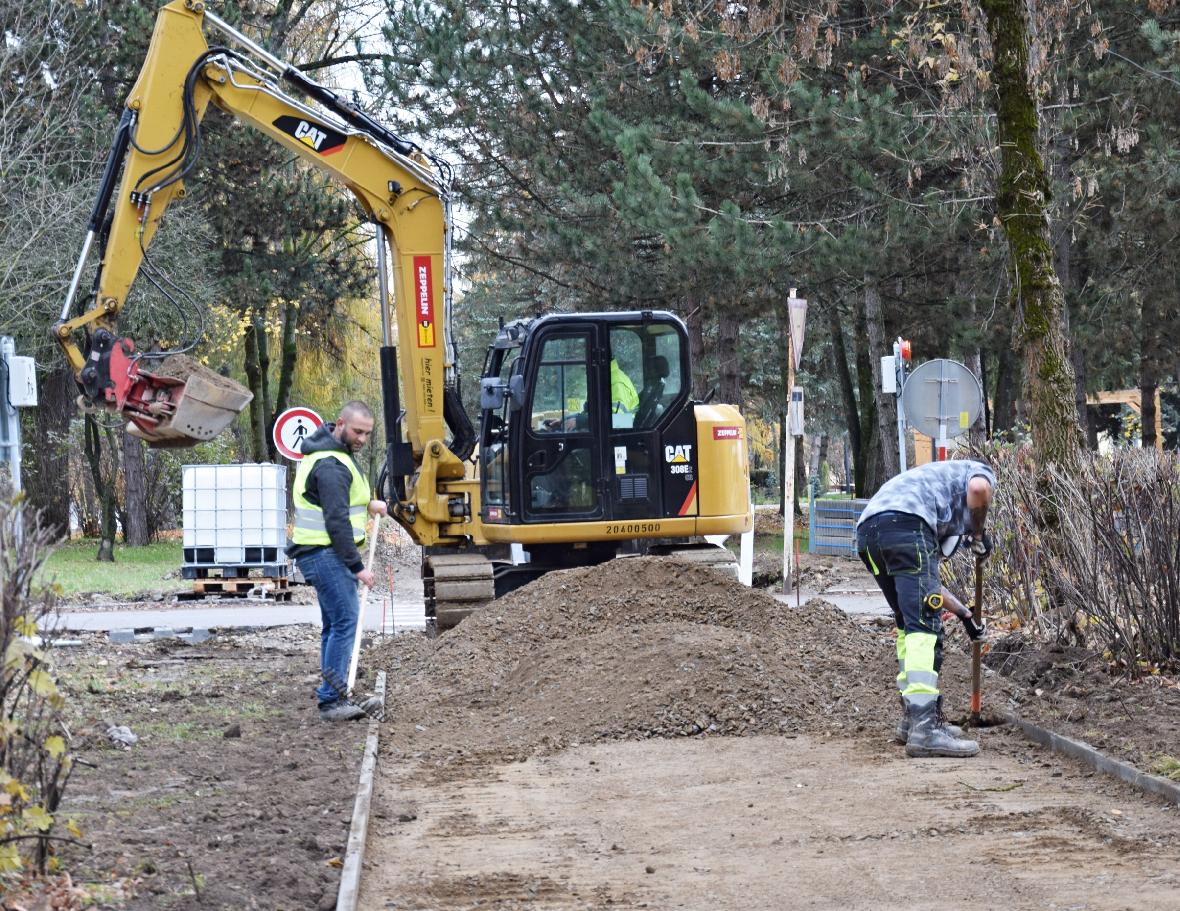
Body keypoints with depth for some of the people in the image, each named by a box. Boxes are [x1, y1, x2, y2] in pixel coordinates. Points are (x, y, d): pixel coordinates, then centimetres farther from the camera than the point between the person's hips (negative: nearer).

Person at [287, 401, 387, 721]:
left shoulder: (336, 453, 14)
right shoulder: (331, 466, -19)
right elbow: (337, 521, -23)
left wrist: (366, 503, 14)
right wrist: (357, 567, -21)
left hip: (324, 553, 11)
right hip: (325, 553, -11)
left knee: (335, 624, 13)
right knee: (345, 622, -14)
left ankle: (334, 697, 18)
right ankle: (331, 700, -15)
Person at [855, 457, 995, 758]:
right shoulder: (979, 471, 24)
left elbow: (925, 581, 41)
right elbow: (978, 489, -5)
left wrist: (964, 613, 48)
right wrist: (979, 534, 12)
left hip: (867, 530, 8)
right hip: (905, 521, -8)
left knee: (909, 624, 21)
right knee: (924, 624, -12)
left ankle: (914, 719, 23)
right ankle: (924, 729, -22)